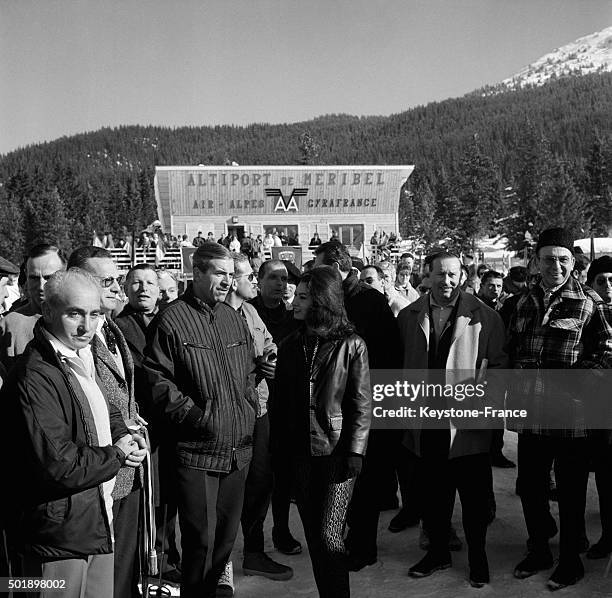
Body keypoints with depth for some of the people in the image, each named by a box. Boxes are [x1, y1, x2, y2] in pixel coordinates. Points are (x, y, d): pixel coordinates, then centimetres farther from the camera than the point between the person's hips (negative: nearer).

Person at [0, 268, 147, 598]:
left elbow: (106, 413, 23)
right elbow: (56, 465, -28)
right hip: (57, 540, -9)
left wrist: (126, 437, 1)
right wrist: (116, 456, -14)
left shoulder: (82, 362, 8)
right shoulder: (34, 378, -24)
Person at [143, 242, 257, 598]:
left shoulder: (234, 318, 11)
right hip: (197, 449, -6)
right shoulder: (171, 321, -9)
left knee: (227, 536, 18)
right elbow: (157, 381, -13)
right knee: (199, 541, 2)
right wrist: (197, 415, -18)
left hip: (239, 448, 6)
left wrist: (250, 407, 6)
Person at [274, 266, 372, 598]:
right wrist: (280, 447, 3)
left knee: (329, 536, -7)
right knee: (313, 536, 11)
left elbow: (362, 404, -5)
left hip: (336, 451, -4)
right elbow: (282, 399, 9)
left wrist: (354, 451, -11)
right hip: (300, 452, 5)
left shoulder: (351, 345, -6)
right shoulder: (291, 345, 7)